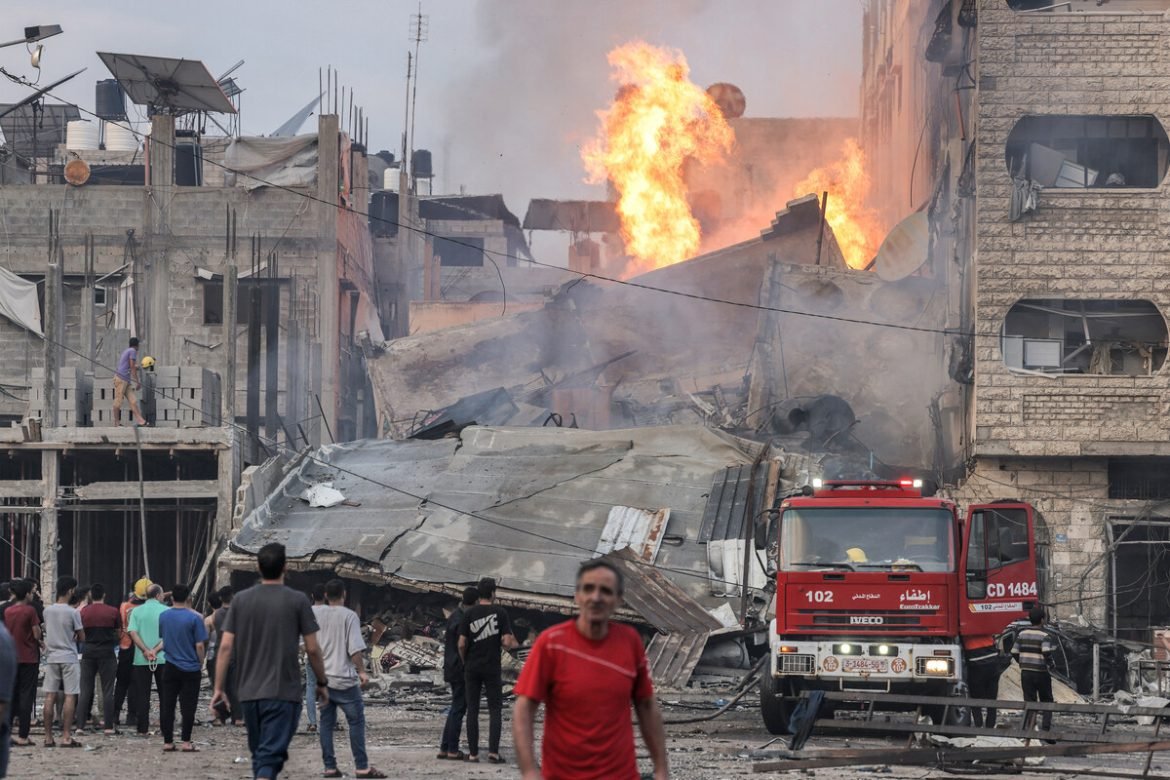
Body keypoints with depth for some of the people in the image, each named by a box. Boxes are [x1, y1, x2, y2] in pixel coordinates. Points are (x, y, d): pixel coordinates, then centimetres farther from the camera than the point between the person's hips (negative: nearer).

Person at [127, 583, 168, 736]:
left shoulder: (136, 611, 4)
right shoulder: (166, 611, -1)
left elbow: (133, 633, -7)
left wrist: (146, 651, -11)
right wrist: (156, 650, -13)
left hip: (141, 660, 1)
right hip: (163, 659, -1)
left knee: (142, 695, 5)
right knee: (165, 694, 9)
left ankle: (143, 728, 2)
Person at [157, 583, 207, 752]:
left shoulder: (163, 616, 2)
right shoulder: (194, 618, -11)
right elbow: (199, 645, -10)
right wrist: (201, 664, 2)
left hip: (170, 667, 3)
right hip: (190, 668, -3)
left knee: (167, 706, 7)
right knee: (188, 707, 2)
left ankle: (167, 742, 7)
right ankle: (186, 742, 1)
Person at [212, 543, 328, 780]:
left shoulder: (241, 601, 5)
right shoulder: (297, 601, -4)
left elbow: (225, 647, 1)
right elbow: (312, 649, -3)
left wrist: (219, 688, 6)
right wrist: (321, 684, 11)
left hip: (249, 692, 4)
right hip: (284, 691, -4)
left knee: (259, 754, 18)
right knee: (271, 755, -10)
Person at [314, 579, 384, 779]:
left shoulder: (316, 613, 4)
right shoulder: (349, 616, -10)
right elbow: (355, 649, -16)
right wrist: (362, 671, -10)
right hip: (344, 679, -5)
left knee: (326, 722, 9)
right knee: (356, 720, 1)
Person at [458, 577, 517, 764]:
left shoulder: (469, 614, -1)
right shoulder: (501, 613, -6)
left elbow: (462, 644, -4)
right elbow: (507, 642, -11)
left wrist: (465, 662, 13)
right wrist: (511, 643, 13)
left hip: (472, 668, 2)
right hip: (492, 668, -2)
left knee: (472, 710, 7)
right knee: (495, 710, 3)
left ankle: (473, 752, 5)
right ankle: (493, 751, -7)